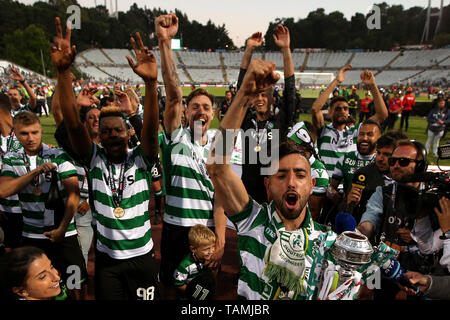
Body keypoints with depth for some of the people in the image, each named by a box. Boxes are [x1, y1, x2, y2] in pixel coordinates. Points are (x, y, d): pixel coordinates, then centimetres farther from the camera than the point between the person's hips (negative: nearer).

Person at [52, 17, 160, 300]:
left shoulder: (140, 160, -10)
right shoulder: (94, 159, -7)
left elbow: (151, 129, -27)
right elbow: (73, 123, -20)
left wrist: (151, 82, -42)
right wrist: (63, 71, -32)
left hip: (142, 256, -1)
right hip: (107, 258, 1)